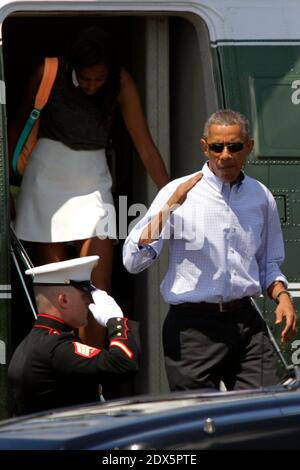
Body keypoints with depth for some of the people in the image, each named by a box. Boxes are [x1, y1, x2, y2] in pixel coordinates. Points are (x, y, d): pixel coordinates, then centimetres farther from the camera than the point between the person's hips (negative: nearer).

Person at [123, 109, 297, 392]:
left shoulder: (261, 197, 11)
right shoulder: (178, 192, -2)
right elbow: (133, 261, -11)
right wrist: (171, 206, -19)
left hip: (246, 323, 3)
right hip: (193, 325, -3)